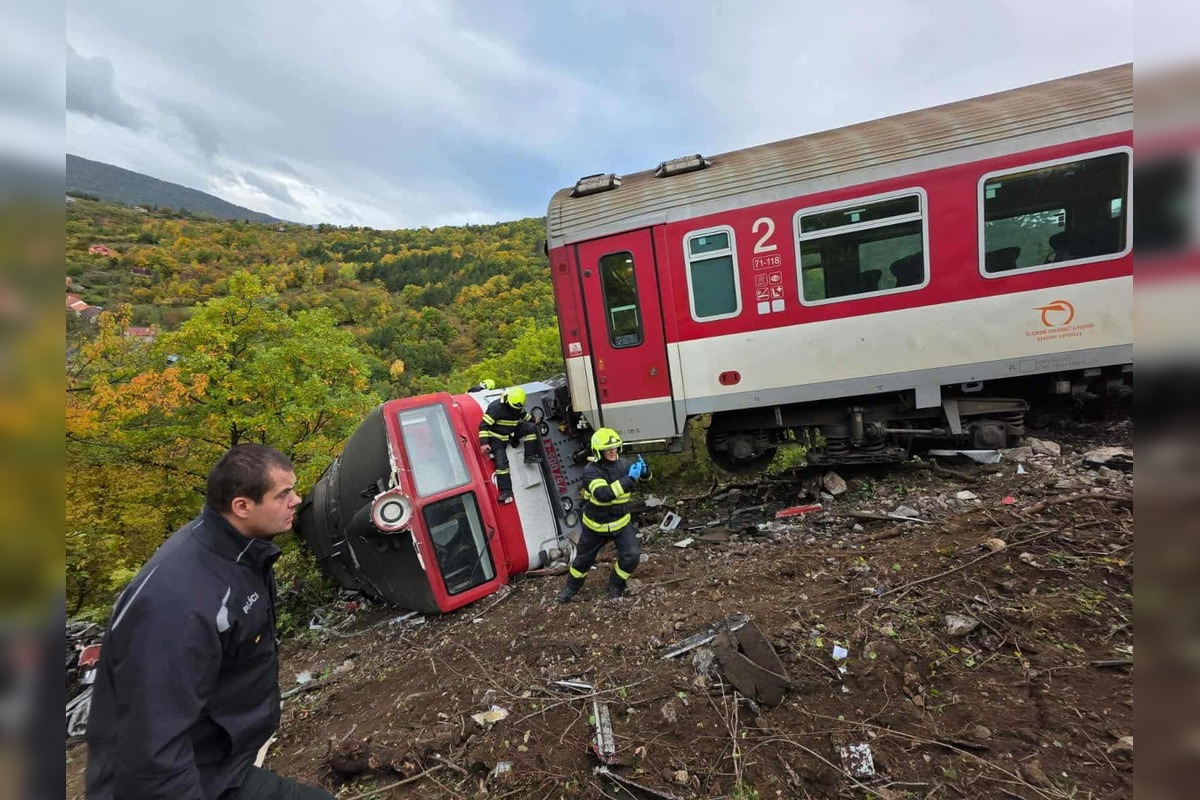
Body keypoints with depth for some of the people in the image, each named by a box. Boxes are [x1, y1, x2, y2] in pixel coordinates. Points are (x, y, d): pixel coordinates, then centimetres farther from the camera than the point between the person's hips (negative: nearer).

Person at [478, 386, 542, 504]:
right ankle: (506, 491, -16)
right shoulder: (496, 407, -26)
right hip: (497, 438, -6)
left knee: (531, 428, -12)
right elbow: (484, 425, -26)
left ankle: (530, 456, -9)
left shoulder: (518, 407, -4)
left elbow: (524, 416, 22)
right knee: (501, 462, -17)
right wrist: (484, 443, -30)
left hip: (512, 432, 6)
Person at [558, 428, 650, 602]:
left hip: (621, 522, 3)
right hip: (596, 525, -2)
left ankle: (616, 585, 19)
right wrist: (630, 479, -43)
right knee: (583, 559, 16)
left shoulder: (622, 464, -10)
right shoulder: (591, 470, -25)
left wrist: (644, 469, -23)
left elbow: (645, 475, 3)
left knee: (631, 556, -10)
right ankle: (572, 587, 45)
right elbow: (603, 494, -40)